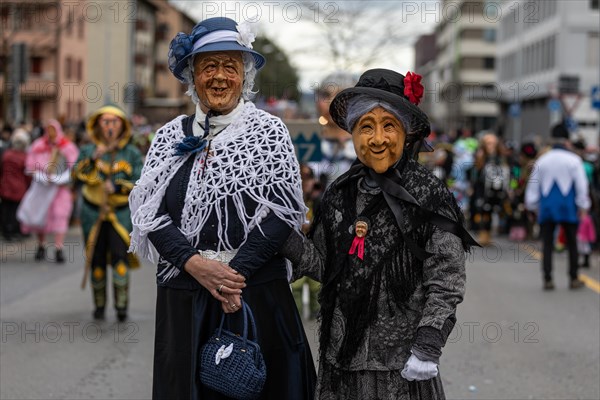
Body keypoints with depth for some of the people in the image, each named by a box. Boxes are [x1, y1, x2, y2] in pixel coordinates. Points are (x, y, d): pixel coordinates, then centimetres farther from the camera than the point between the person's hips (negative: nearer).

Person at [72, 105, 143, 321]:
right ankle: (99, 305, 17)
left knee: (120, 257, -14)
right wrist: (93, 159, -23)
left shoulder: (132, 153, 4)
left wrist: (117, 186, -16)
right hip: (93, 213, 1)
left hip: (121, 213, -1)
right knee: (96, 260, 3)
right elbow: (78, 177, -9)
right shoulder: (88, 151, 5)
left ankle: (121, 305, -8)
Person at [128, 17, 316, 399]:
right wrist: (195, 264, -13)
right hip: (183, 292, 2)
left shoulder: (268, 131, 1)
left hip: (257, 290, -2)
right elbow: (149, 211, 2)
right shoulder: (172, 135, 9)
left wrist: (236, 271, -16)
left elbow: (283, 210, -7)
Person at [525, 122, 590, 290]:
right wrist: (582, 206, 5)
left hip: (546, 207, 2)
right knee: (572, 243, 9)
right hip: (568, 207, -2)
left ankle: (547, 279, 1)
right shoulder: (573, 160, -4)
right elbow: (581, 185, -4)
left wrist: (532, 205, 19)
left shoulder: (542, 160, 5)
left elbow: (532, 186, 9)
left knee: (547, 245, 5)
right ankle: (574, 279, 12)